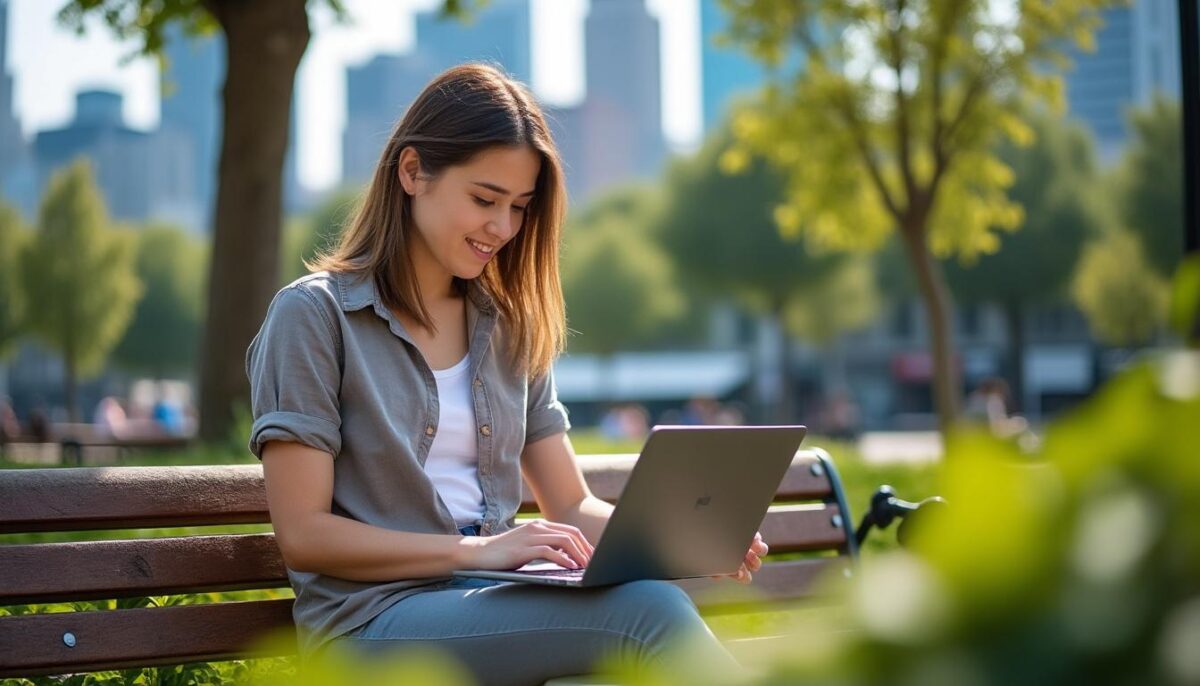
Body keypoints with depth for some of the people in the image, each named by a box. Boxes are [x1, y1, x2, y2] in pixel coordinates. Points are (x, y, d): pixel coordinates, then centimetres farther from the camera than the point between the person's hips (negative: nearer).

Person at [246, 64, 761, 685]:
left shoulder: (510, 326, 17)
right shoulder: (313, 314, -1)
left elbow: (573, 508, 15)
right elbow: (302, 534, -7)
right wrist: (477, 551, -15)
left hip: (497, 604, 5)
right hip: (374, 622, -4)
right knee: (649, 611, -30)